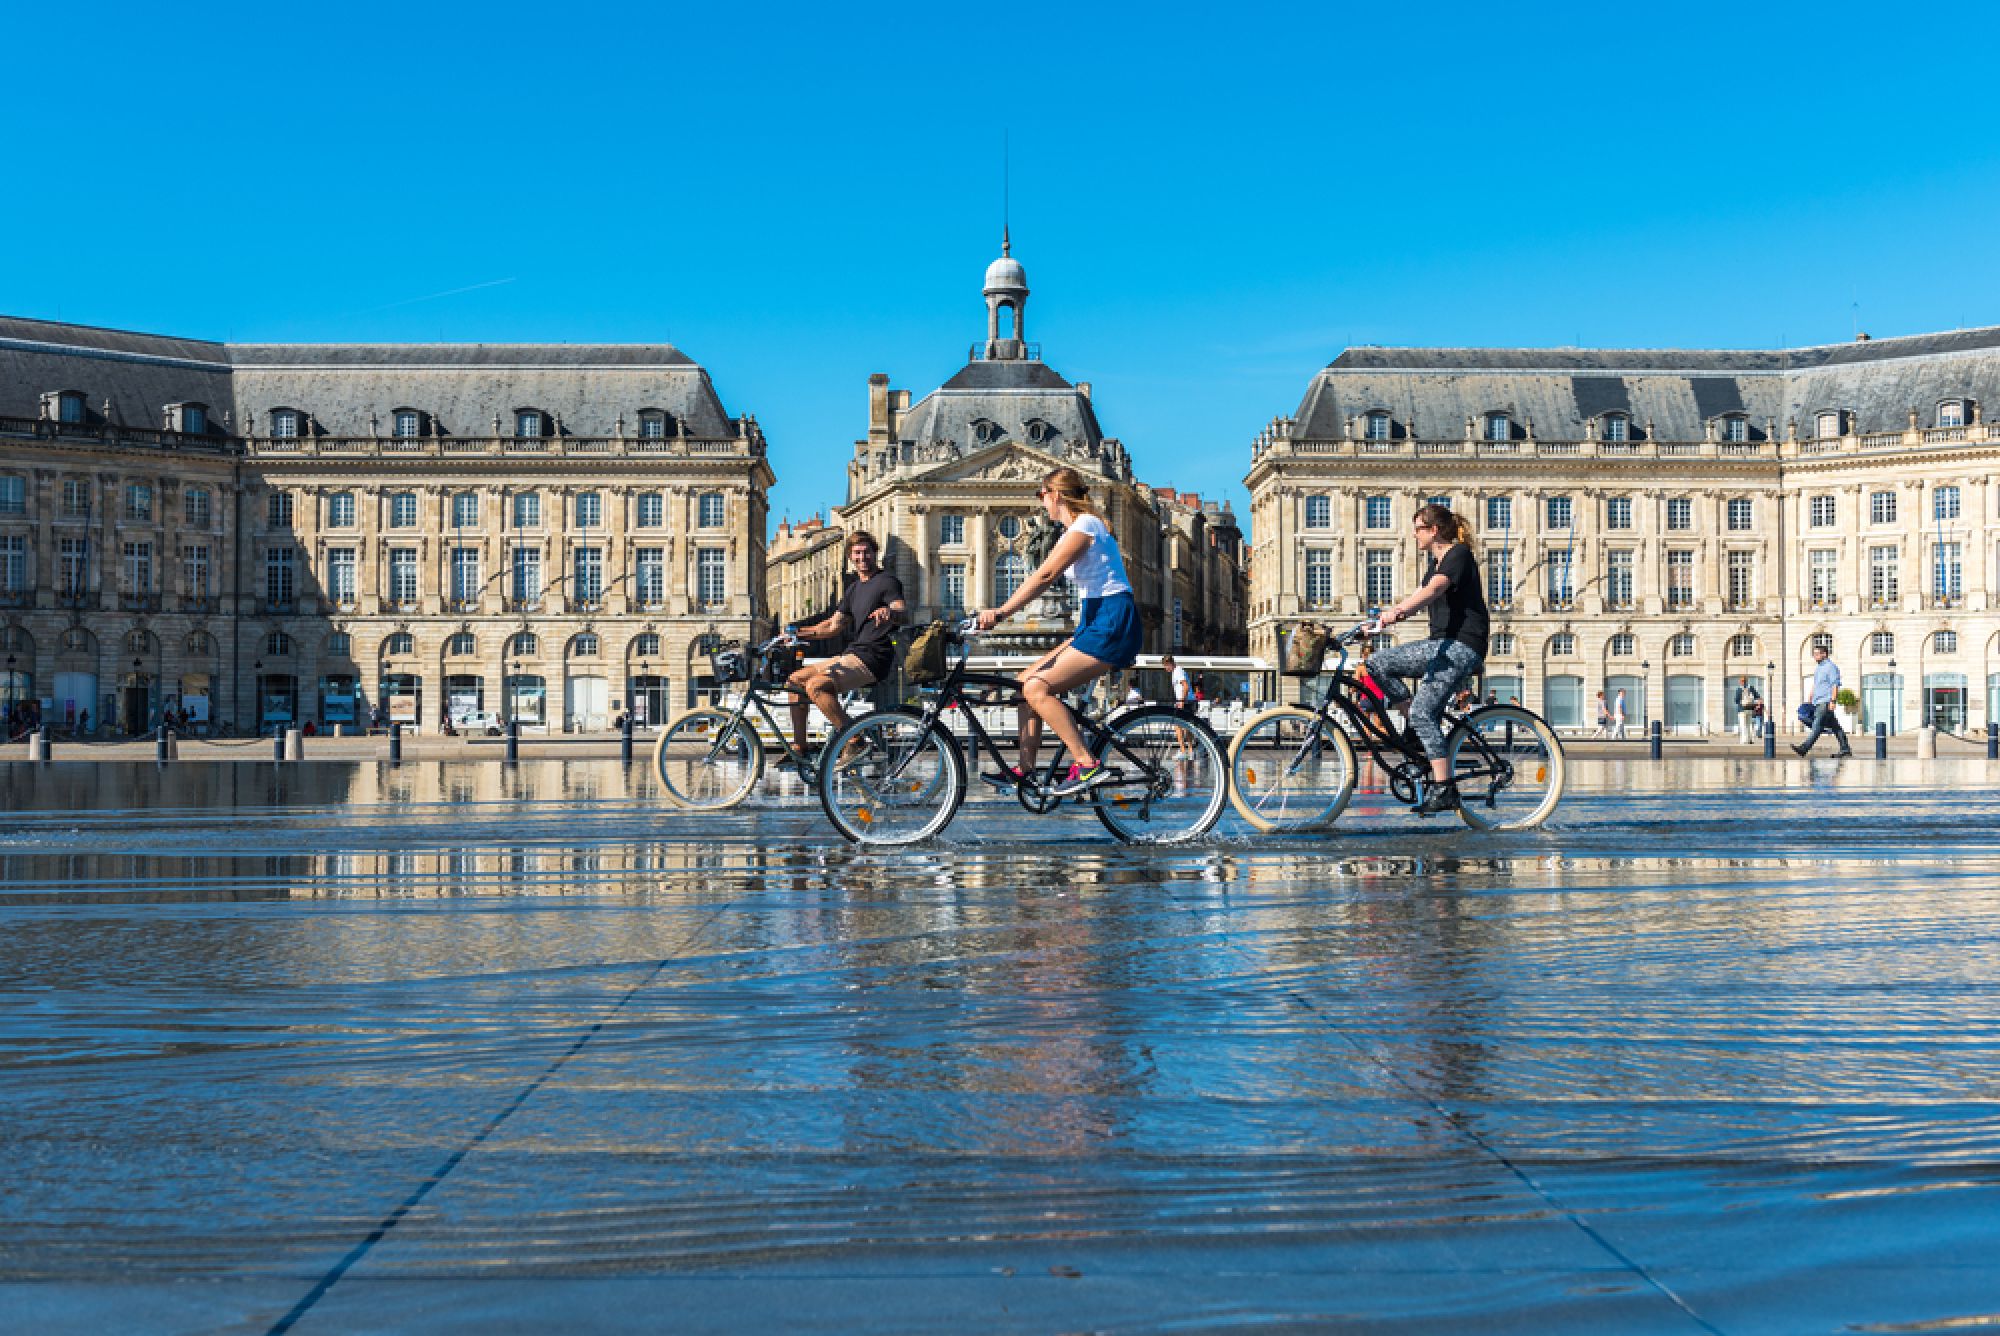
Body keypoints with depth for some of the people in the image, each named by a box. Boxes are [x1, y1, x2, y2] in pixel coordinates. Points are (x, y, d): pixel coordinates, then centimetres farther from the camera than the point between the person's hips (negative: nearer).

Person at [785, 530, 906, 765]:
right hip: (853, 655, 9)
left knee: (816, 685, -27)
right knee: (796, 680, 8)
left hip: (873, 658, -9)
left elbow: (903, 611, -23)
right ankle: (799, 747, 10)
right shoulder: (855, 589, 22)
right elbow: (833, 626, 24)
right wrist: (799, 632, 12)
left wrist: (890, 612, -46)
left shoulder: (887, 582, -4)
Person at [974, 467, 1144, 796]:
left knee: (1037, 688, -18)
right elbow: (1043, 575, 17)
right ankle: (1024, 769, 7)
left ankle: (1087, 765, -18)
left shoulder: (1085, 525, -13)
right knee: (1026, 682, 6)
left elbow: (1044, 576, -21)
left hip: (1113, 625, -10)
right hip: (1095, 624, 10)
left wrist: (1002, 612, -26)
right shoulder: (1072, 532, 19)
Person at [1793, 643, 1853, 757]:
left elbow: (1835, 685, -15)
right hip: (1818, 702, 10)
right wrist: (1810, 700, 22)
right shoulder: (1818, 668, 19)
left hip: (1826, 702, -10)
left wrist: (1832, 701, -22)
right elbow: (1815, 684, 27)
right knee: (1834, 726, 11)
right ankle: (1845, 749, 14)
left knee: (1818, 725, -15)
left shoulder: (1830, 667, -10)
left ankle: (1804, 748, -24)